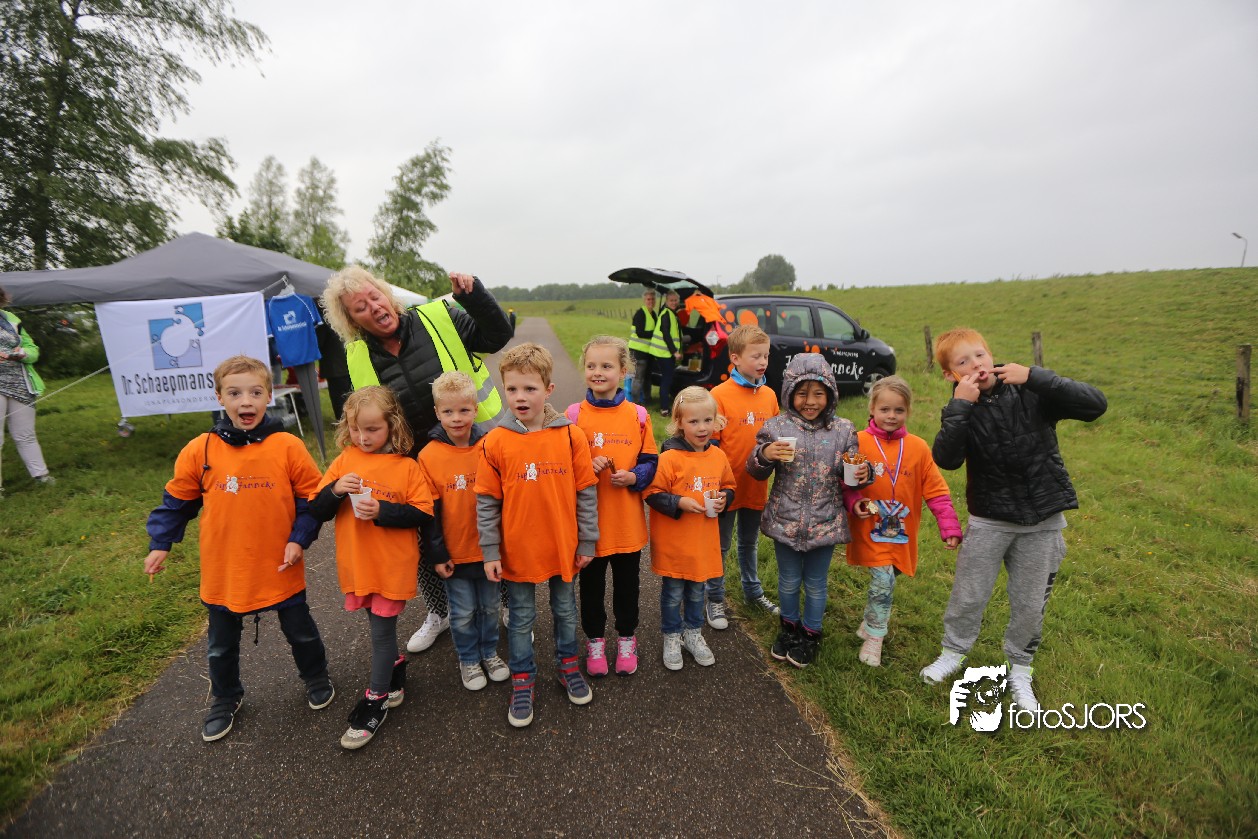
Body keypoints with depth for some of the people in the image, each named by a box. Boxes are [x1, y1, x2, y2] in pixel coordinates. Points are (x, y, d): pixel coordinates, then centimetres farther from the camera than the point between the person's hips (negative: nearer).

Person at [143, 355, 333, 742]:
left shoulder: (288, 447, -14)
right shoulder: (200, 450, -9)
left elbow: (311, 497, -6)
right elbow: (177, 500, 5)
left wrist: (299, 538, -13)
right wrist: (160, 544, 5)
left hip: (280, 567, -1)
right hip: (223, 570, 2)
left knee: (301, 631, 18)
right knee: (222, 643, 22)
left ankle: (316, 678, 45)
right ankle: (225, 698, 47)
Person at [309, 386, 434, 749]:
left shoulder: (406, 467, -12)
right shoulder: (343, 462, -1)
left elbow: (424, 514, -14)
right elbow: (316, 511, 0)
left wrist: (382, 511, -23)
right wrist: (335, 490, -20)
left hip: (394, 567, -4)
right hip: (357, 566, 4)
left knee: (381, 632, 5)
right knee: (379, 626, 20)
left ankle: (376, 700, 22)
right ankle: (395, 667, 44)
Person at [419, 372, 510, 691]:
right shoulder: (428, 456, -11)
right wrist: (435, 555, -5)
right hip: (454, 553, -1)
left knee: (490, 607, 19)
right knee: (463, 613, 14)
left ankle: (490, 653, 42)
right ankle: (468, 660, 37)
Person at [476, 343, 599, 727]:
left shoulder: (571, 436, -10)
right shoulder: (495, 442, -11)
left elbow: (586, 493, -3)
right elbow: (486, 502, -5)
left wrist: (587, 542, -1)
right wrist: (490, 552, -5)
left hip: (563, 547, 1)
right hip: (517, 550, -1)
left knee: (565, 609, 20)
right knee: (521, 617, 15)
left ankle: (568, 665, 43)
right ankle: (522, 682, 34)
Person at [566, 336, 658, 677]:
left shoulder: (638, 415, -3)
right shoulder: (574, 414, -6)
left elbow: (650, 462, 3)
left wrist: (633, 477, -16)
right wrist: (586, 466, -20)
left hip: (628, 521, 1)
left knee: (627, 584, 17)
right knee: (591, 585, 15)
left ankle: (626, 639, 39)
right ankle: (595, 640, 37)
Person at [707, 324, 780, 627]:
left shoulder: (769, 395, 1)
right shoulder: (719, 395, -14)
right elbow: (710, 444, -11)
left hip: (756, 486, 5)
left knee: (749, 543, 23)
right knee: (719, 546, 11)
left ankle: (753, 591, 41)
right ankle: (715, 600, 27)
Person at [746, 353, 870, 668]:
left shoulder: (843, 430, -3)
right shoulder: (777, 426, -7)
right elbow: (755, 472, -1)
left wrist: (862, 474, -16)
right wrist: (764, 455, -23)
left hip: (825, 522, 0)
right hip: (786, 521, 0)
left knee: (815, 583, 16)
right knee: (789, 580, 17)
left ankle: (811, 634, 39)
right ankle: (789, 626, 43)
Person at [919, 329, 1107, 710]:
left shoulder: (1030, 393, -10)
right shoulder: (962, 409, -9)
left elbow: (1096, 404, -21)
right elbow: (946, 460, -25)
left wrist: (1033, 376, -28)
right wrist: (960, 406, -30)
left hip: (1043, 518, 0)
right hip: (990, 519, 0)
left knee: (1031, 603, 13)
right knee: (969, 595, 10)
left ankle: (1019, 668, 35)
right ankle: (954, 651, 36)